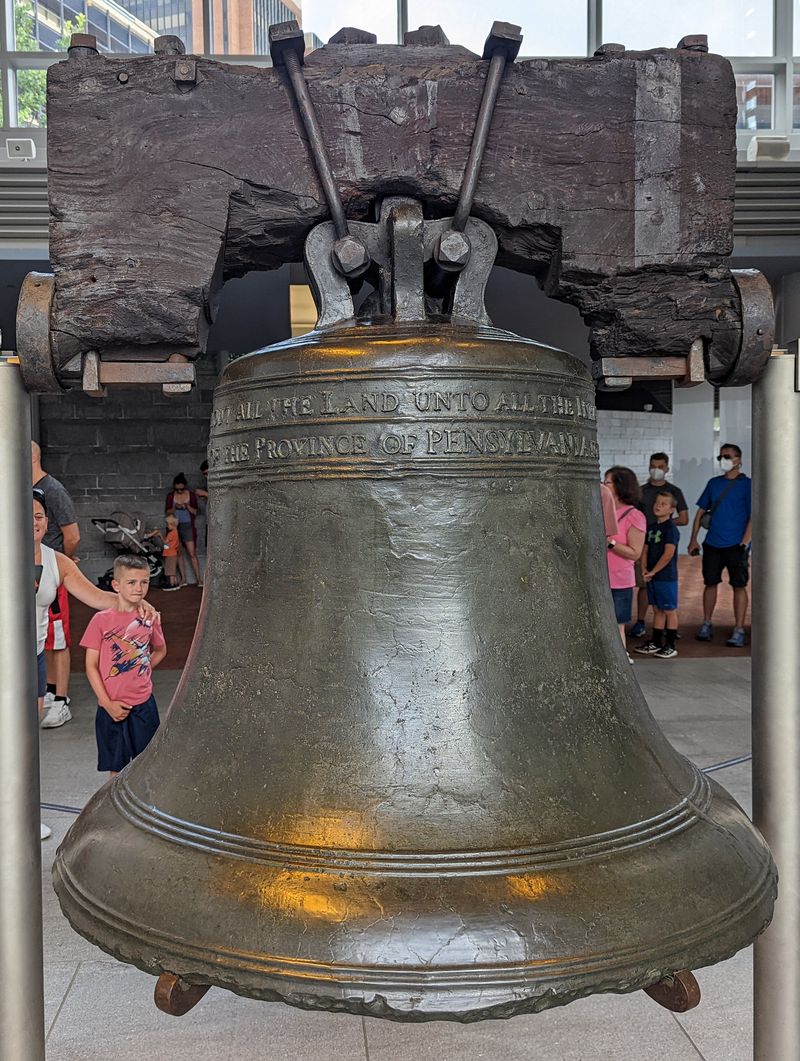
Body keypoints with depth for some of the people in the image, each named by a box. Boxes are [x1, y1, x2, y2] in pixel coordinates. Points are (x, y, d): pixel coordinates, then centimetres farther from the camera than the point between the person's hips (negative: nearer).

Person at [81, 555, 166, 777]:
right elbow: (91, 666, -6)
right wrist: (107, 703, -11)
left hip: (143, 704, 2)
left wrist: (140, 672, 5)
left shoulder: (149, 619, 1)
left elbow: (160, 650, 20)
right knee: (116, 767, 9)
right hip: (112, 706, -2)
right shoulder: (102, 620, -7)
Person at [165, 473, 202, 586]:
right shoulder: (170, 496, 2)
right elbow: (167, 512, 4)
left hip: (187, 526, -2)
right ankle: (183, 578, 9)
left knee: (192, 553, -7)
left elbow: (195, 512, 1)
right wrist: (175, 508, -15)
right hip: (175, 526, 2)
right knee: (178, 553, 3)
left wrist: (187, 506, -18)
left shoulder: (191, 495, -1)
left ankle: (199, 578, -6)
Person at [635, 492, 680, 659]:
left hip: (666, 577, -7)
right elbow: (646, 549, 13)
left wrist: (653, 571, -15)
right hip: (652, 576, 7)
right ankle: (655, 643, 23)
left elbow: (668, 554, -19)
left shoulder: (671, 528, -12)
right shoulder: (651, 526, 11)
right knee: (658, 610, 15)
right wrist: (644, 569, -2)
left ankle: (670, 646, 9)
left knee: (669, 611, 2)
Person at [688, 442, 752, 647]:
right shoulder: (713, 483, 10)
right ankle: (707, 625, 21)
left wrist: (745, 542, -16)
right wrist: (693, 539, 8)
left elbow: (753, 516, -8)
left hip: (736, 545, -4)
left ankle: (738, 630, 4)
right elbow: (701, 512, 13)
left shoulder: (747, 484, -3)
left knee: (739, 586, -1)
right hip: (712, 544, 4)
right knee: (710, 583, 9)